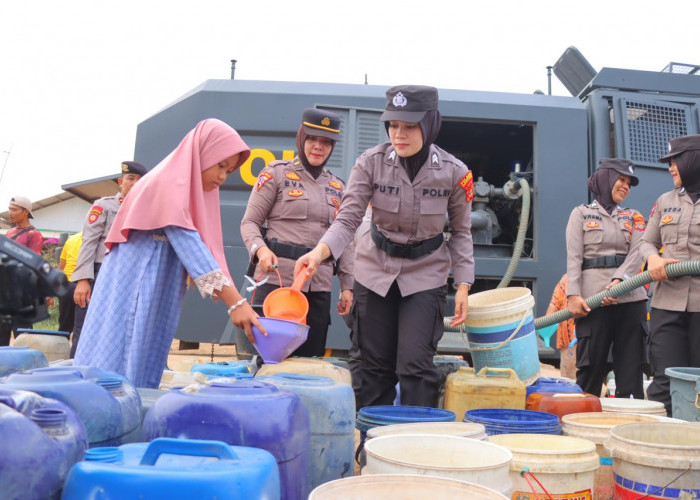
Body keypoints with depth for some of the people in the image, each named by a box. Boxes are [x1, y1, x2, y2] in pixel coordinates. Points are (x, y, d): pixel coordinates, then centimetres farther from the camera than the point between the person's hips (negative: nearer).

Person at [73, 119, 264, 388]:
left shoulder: (194, 192, 14)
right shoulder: (169, 182, -14)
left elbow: (201, 249, 11)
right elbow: (188, 245, -24)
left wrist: (234, 299, 0)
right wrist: (235, 302, -31)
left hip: (157, 294, 9)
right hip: (133, 287, -9)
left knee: (143, 369, 8)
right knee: (119, 367, -7)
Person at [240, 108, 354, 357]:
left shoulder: (338, 187, 16)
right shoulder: (276, 173, 5)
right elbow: (250, 221, 2)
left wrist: (347, 286, 10)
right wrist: (260, 248, -18)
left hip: (319, 287, 4)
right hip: (277, 279, -4)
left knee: (311, 358, 5)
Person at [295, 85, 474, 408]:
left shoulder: (454, 172, -12)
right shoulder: (371, 162, -12)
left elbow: (461, 232, -1)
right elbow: (348, 218, -16)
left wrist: (463, 285, -7)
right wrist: (319, 252, -34)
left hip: (425, 274, -1)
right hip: (375, 271, 1)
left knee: (415, 365, -8)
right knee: (376, 367, 8)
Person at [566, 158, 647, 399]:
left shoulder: (633, 217, 19)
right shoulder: (581, 213, 10)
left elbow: (636, 254, 2)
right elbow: (574, 257, -1)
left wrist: (619, 280, -16)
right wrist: (573, 294, -14)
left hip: (630, 298, 3)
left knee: (631, 366, 2)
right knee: (591, 365, -3)